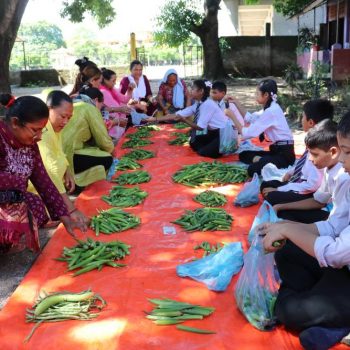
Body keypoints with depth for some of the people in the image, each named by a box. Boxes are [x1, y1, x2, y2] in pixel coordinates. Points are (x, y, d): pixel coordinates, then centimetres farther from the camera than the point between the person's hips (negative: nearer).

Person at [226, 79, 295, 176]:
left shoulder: (271, 111, -21)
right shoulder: (271, 107, 9)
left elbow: (247, 133, -19)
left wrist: (232, 116, -11)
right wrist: (236, 103, 14)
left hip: (285, 154, -10)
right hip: (276, 150, 10)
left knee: (253, 169, -30)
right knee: (244, 155, 16)